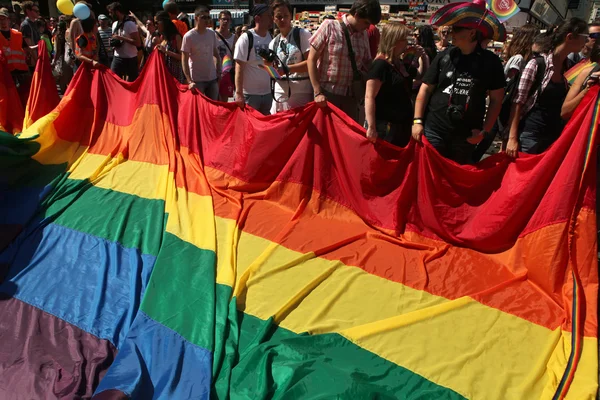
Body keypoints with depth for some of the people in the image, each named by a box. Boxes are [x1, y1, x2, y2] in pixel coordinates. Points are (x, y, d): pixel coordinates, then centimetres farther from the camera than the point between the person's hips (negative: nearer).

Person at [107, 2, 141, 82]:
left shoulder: (130, 24, -13)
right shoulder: (114, 24, 11)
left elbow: (138, 43, -20)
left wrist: (122, 38, -22)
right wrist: (113, 43, 2)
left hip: (130, 59, -7)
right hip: (117, 58, 7)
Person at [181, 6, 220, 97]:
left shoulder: (212, 34, 4)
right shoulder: (188, 36, -10)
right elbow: (184, 60, -11)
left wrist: (219, 73, 6)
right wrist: (189, 81, -19)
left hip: (212, 78, 5)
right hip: (197, 80, -5)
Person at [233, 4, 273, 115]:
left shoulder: (271, 38, 6)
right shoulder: (246, 38, -10)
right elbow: (239, 68, -12)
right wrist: (239, 93, -17)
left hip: (267, 92, 5)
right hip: (249, 93, -5)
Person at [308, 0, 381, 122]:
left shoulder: (363, 34, 7)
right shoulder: (329, 26, -8)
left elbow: (367, 63, 17)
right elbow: (312, 59, -8)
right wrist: (318, 92, -13)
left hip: (351, 95, 4)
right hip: (328, 93, -4)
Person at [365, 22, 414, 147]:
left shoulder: (399, 63, 12)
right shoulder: (380, 64, -16)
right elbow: (369, 97, -23)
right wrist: (371, 127, -26)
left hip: (402, 126, 10)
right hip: (385, 127, -10)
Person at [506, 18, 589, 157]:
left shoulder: (568, 68, 7)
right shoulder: (537, 64, -11)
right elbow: (518, 102, -12)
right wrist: (512, 138, -17)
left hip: (554, 135, 6)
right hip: (530, 134, -6)